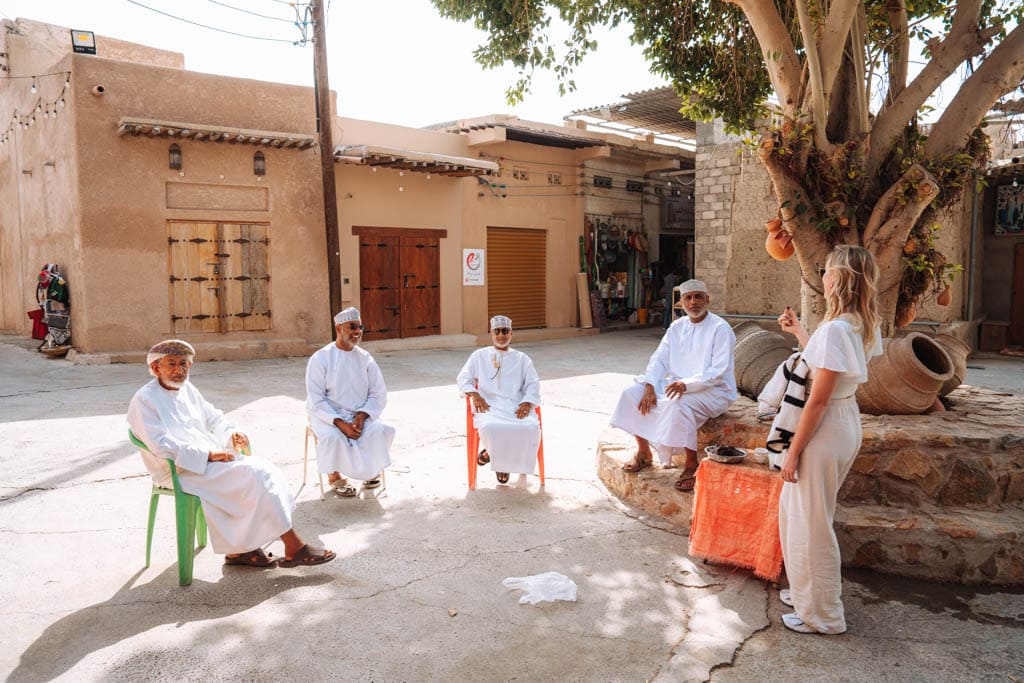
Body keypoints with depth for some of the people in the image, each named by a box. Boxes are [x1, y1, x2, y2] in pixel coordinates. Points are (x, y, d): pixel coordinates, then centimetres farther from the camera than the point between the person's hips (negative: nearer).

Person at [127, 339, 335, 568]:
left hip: (207, 460, 8)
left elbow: (213, 417, 24)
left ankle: (240, 549, -9)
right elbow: (161, 445, -18)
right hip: (180, 471, -8)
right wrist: (208, 455, -22)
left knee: (262, 469, -15)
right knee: (253, 474, -23)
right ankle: (294, 548, -18)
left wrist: (232, 433, 2)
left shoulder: (186, 388, 16)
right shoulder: (144, 400, -8)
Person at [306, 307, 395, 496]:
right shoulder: (320, 359, -6)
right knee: (333, 437, -33)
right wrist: (340, 423, -23)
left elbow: (379, 394, 3)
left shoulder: (365, 358, 5)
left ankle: (371, 469, 3)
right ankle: (335, 476, -4)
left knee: (378, 430, -26)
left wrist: (362, 416, -15)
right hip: (328, 415, -3)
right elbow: (316, 400, -11)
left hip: (361, 415, 3)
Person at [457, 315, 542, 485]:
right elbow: (463, 378, 13)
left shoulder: (522, 359, 22)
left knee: (531, 428, -31)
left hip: (516, 406, 2)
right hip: (488, 404, -1)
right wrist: (474, 394, -9)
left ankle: (507, 462, -3)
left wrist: (527, 402, -9)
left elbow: (533, 384, 13)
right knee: (490, 427, -38)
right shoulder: (479, 355, 20)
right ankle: (491, 450, -1)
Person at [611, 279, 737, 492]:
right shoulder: (677, 327, 9)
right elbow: (659, 360, 4)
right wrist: (650, 387, -15)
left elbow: (718, 372, -20)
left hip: (714, 391, -7)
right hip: (677, 384, 7)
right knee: (632, 393, -10)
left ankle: (691, 464, -23)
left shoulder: (720, 328, -11)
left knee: (677, 404, -38)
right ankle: (644, 452, 3)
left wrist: (687, 385, -34)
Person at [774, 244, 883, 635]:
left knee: (811, 522, 6)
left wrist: (794, 451, -16)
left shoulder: (836, 328, -24)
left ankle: (821, 616, 23)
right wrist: (798, 331, 25)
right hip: (847, 422, 10)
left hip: (827, 428, -10)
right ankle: (809, 591, 39)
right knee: (793, 508, 23)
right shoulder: (863, 325, 4)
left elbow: (818, 399, -22)